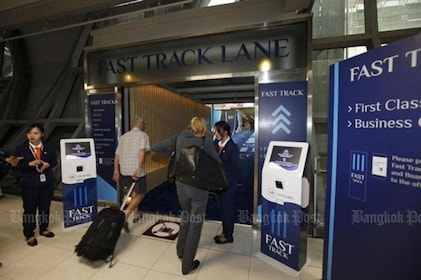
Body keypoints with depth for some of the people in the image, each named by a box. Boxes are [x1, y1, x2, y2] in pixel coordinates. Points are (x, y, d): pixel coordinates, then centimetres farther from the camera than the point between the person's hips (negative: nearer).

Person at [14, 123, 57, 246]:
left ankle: (44, 228, 31)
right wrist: (29, 164, -23)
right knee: (29, 209, 5)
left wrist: (47, 164, -19)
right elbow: (17, 165, -6)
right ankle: (29, 234, 20)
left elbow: (54, 161, 2)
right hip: (29, 183, -2)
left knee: (45, 207, 13)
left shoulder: (49, 148, 1)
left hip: (47, 182, 2)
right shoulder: (20, 149, -3)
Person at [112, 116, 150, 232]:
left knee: (134, 191, 25)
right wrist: (139, 169, -22)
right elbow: (142, 152, -18)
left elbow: (117, 155, 13)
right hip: (136, 170, -6)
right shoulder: (143, 135, -3)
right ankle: (126, 214, -9)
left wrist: (116, 170, 17)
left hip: (124, 170, 7)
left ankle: (136, 215, 35)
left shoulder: (123, 136, 15)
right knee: (140, 194, 9)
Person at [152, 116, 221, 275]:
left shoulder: (180, 137, 0)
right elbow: (217, 162, -2)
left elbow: (155, 148, 0)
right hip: (199, 187, -4)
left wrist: (172, 153, 13)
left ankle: (181, 251, 45)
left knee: (185, 217, 28)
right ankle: (187, 265, 26)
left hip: (181, 185, 4)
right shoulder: (206, 140, -9)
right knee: (195, 223, 13)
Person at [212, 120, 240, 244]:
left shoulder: (233, 148, -17)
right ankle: (224, 231, 40)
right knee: (221, 208, 20)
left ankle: (228, 236, 30)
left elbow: (234, 168, -20)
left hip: (228, 184, -6)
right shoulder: (215, 143, 1)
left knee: (228, 209, 10)